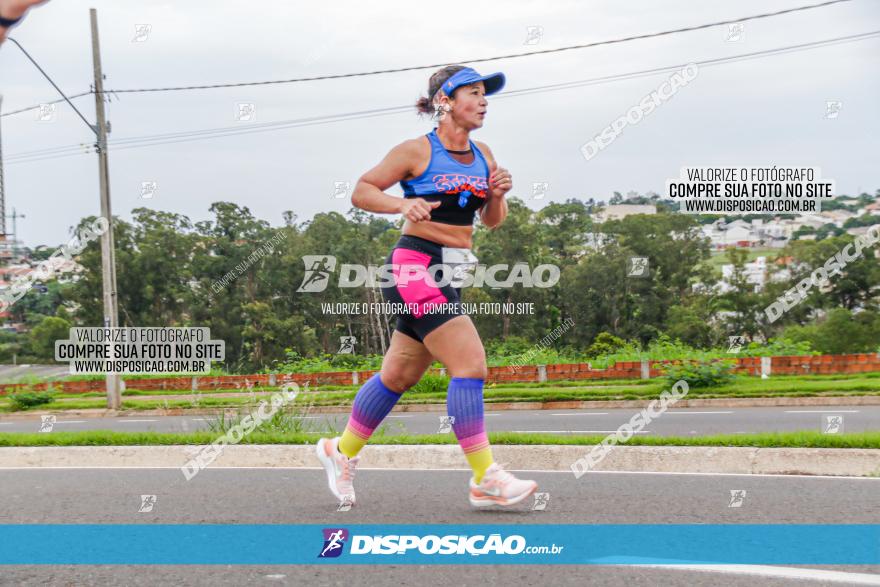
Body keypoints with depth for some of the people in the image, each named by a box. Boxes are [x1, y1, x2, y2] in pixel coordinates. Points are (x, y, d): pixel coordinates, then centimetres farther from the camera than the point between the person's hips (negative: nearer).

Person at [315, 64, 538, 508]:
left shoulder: (483, 156, 12)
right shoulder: (417, 151, -8)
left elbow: (492, 221, 18)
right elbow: (361, 191, -4)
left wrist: (498, 196, -4)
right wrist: (402, 205, -21)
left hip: (450, 275, 8)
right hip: (414, 267, -8)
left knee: (400, 374, 14)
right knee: (470, 362, -16)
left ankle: (341, 452, 32)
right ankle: (485, 479, -12)